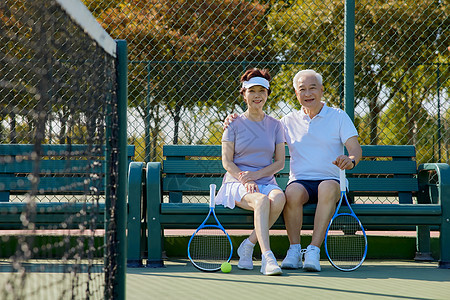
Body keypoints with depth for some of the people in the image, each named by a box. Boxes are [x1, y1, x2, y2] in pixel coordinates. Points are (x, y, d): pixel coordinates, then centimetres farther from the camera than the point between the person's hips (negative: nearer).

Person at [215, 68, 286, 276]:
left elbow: (279, 162, 8)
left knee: (279, 198, -34)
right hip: (236, 183, -2)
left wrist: (256, 175, -10)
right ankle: (267, 257, -44)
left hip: (266, 182, 2)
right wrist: (245, 180, -16)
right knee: (261, 200, -36)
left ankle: (249, 244, -18)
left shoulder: (275, 126, 12)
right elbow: (227, 161, 1)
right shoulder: (235, 124, 5)